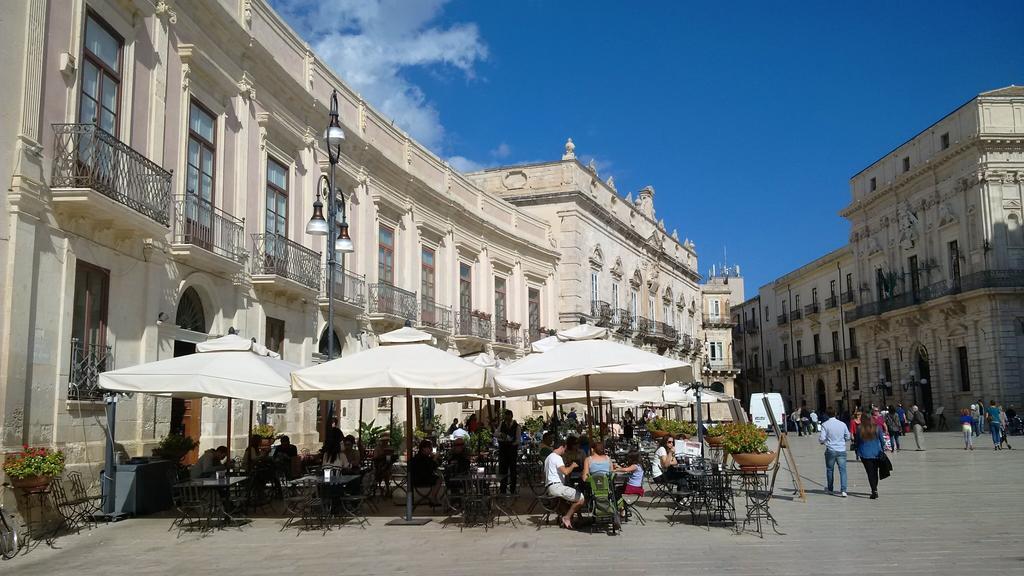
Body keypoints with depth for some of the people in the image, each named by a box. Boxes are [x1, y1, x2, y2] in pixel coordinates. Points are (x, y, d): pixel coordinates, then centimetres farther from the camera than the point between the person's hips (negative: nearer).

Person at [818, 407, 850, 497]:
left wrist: (821, 441, 12)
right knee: (843, 470, 1)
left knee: (830, 470, 14)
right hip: (842, 450, 1)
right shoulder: (842, 424, 1)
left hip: (830, 450, -1)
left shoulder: (825, 425, -8)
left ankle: (830, 489, 25)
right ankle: (843, 490, -10)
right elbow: (848, 436, 12)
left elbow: (821, 439, -11)